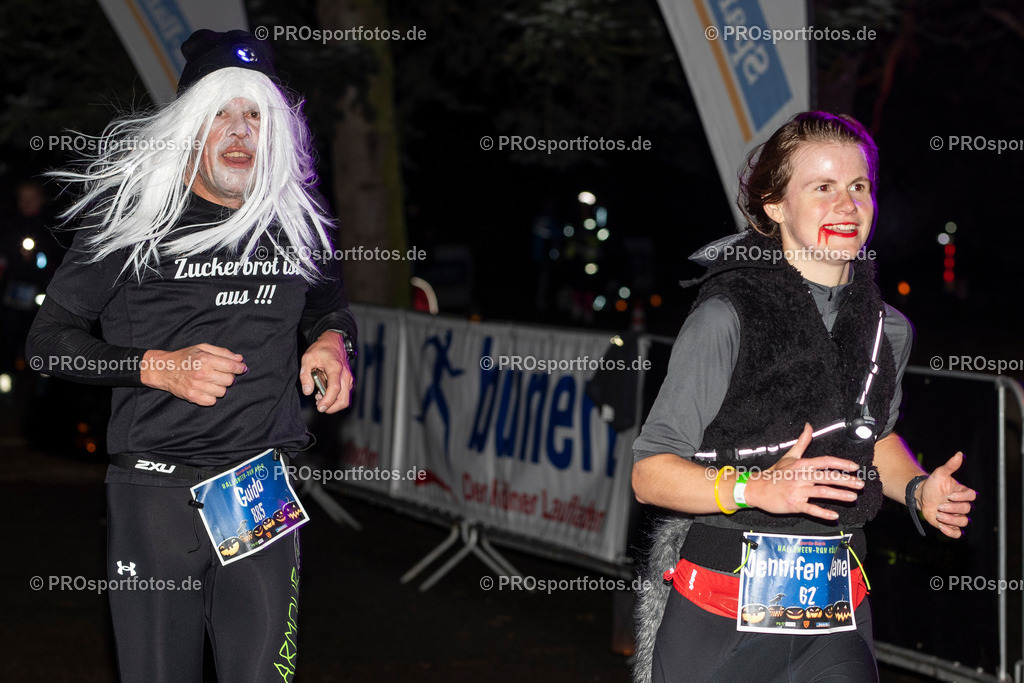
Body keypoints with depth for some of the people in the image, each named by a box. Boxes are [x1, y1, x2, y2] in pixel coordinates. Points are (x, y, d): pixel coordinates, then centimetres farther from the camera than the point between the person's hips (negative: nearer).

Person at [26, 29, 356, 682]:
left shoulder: (297, 223, 8)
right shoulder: (131, 217, -2)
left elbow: (331, 307, 27)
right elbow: (49, 339, 0)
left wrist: (333, 341, 2)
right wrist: (159, 367, -14)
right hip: (155, 487, -2)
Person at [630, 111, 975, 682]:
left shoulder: (889, 330, 5)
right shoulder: (727, 319, -13)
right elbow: (650, 473, -13)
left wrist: (918, 489, 5)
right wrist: (755, 488, -27)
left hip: (840, 613, 4)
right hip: (722, 616, -4)